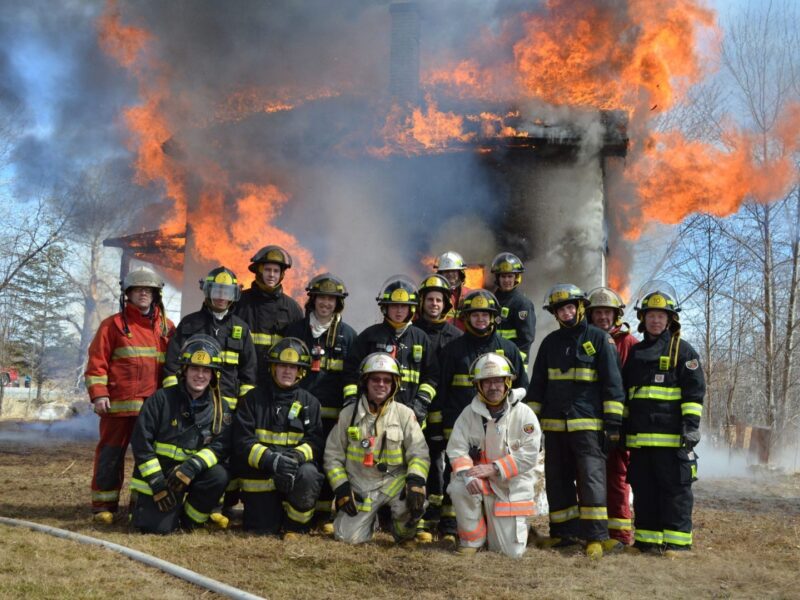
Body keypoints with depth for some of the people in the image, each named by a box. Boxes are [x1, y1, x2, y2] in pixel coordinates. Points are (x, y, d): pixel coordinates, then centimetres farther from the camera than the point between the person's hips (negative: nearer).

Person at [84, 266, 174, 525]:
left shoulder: (167, 327, 13)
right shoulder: (113, 324, 3)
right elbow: (96, 362, -2)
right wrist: (98, 394, -11)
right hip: (119, 404, -3)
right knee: (111, 454, 0)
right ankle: (103, 505, 8)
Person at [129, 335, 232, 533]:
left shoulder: (220, 407, -1)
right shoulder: (162, 398, -8)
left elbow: (221, 446, -12)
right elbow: (141, 442, -10)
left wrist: (193, 466, -29)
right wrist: (157, 483, -16)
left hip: (192, 475, 2)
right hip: (156, 474, -2)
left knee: (219, 476, -27)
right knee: (158, 527, -18)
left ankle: (191, 519, -2)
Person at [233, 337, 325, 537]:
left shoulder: (309, 402, 6)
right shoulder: (253, 398, 2)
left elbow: (315, 440, -2)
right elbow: (242, 441, -7)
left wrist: (298, 455, -26)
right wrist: (271, 460, -24)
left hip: (296, 466, 0)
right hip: (259, 474, 0)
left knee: (308, 475, -34)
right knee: (263, 530, -7)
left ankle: (295, 524, -8)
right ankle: (273, 510, 30)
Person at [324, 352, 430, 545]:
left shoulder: (404, 414, 0)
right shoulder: (348, 414, 3)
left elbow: (419, 453, -5)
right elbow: (333, 455, 7)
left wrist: (415, 481, -23)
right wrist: (341, 488, -5)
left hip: (395, 482, -1)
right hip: (360, 486, 1)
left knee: (414, 503, -32)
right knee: (349, 537, -13)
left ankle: (404, 534, 5)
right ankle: (370, 519, 24)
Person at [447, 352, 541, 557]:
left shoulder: (524, 414, -10)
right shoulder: (469, 413, -4)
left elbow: (528, 455, -16)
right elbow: (456, 448, -9)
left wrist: (494, 468, -23)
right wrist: (466, 472, -29)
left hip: (512, 487, -1)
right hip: (480, 482, 1)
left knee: (511, 551, -3)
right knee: (459, 487, -33)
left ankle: (512, 525, 35)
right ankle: (472, 539, -7)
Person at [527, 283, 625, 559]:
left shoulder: (600, 339, 0)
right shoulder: (550, 342, 13)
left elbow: (612, 382, -3)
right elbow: (537, 384, 17)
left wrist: (613, 422, -9)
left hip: (587, 424, -5)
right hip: (554, 424, 5)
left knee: (591, 479, -9)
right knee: (557, 481, 9)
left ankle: (596, 536, -3)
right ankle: (563, 532, 19)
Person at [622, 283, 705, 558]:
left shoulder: (683, 350, 1)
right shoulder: (635, 353, 18)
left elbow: (695, 391, -5)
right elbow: (624, 392, 23)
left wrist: (691, 425, -13)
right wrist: (622, 427, 18)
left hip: (671, 435, -5)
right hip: (639, 436, 6)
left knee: (675, 488, -2)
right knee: (643, 489, 9)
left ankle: (678, 541, 4)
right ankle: (647, 538, 17)